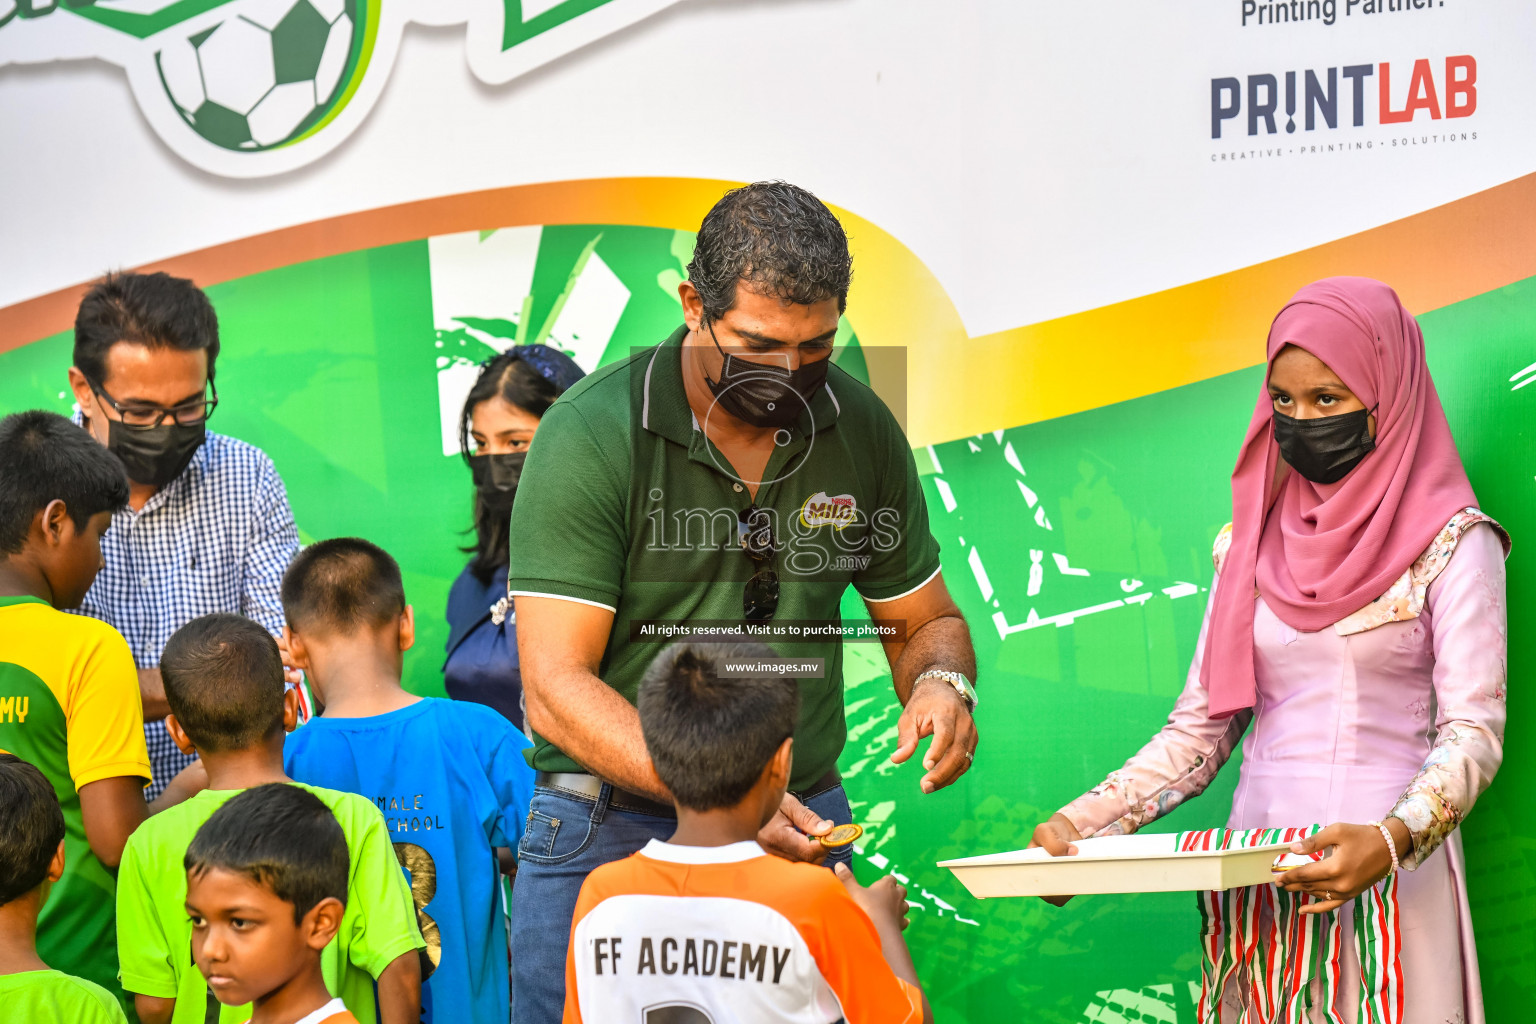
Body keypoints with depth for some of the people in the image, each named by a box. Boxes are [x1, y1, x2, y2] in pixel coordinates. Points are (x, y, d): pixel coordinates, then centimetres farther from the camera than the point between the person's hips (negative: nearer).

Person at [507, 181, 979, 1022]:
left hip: (802, 826, 3)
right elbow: (555, 688, -16)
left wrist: (942, 684, -10)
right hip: (609, 832, -3)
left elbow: (923, 621, 16)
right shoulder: (590, 436, -11)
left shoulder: (862, 429, 3)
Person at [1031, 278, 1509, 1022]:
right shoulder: (1248, 545, 12)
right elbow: (1202, 725, 10)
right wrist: (1082, 822, -4)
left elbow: (1473, 730, -10)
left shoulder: (1451, 542, -2)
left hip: (1390, 879, -4)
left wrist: (1392, 841, -27)